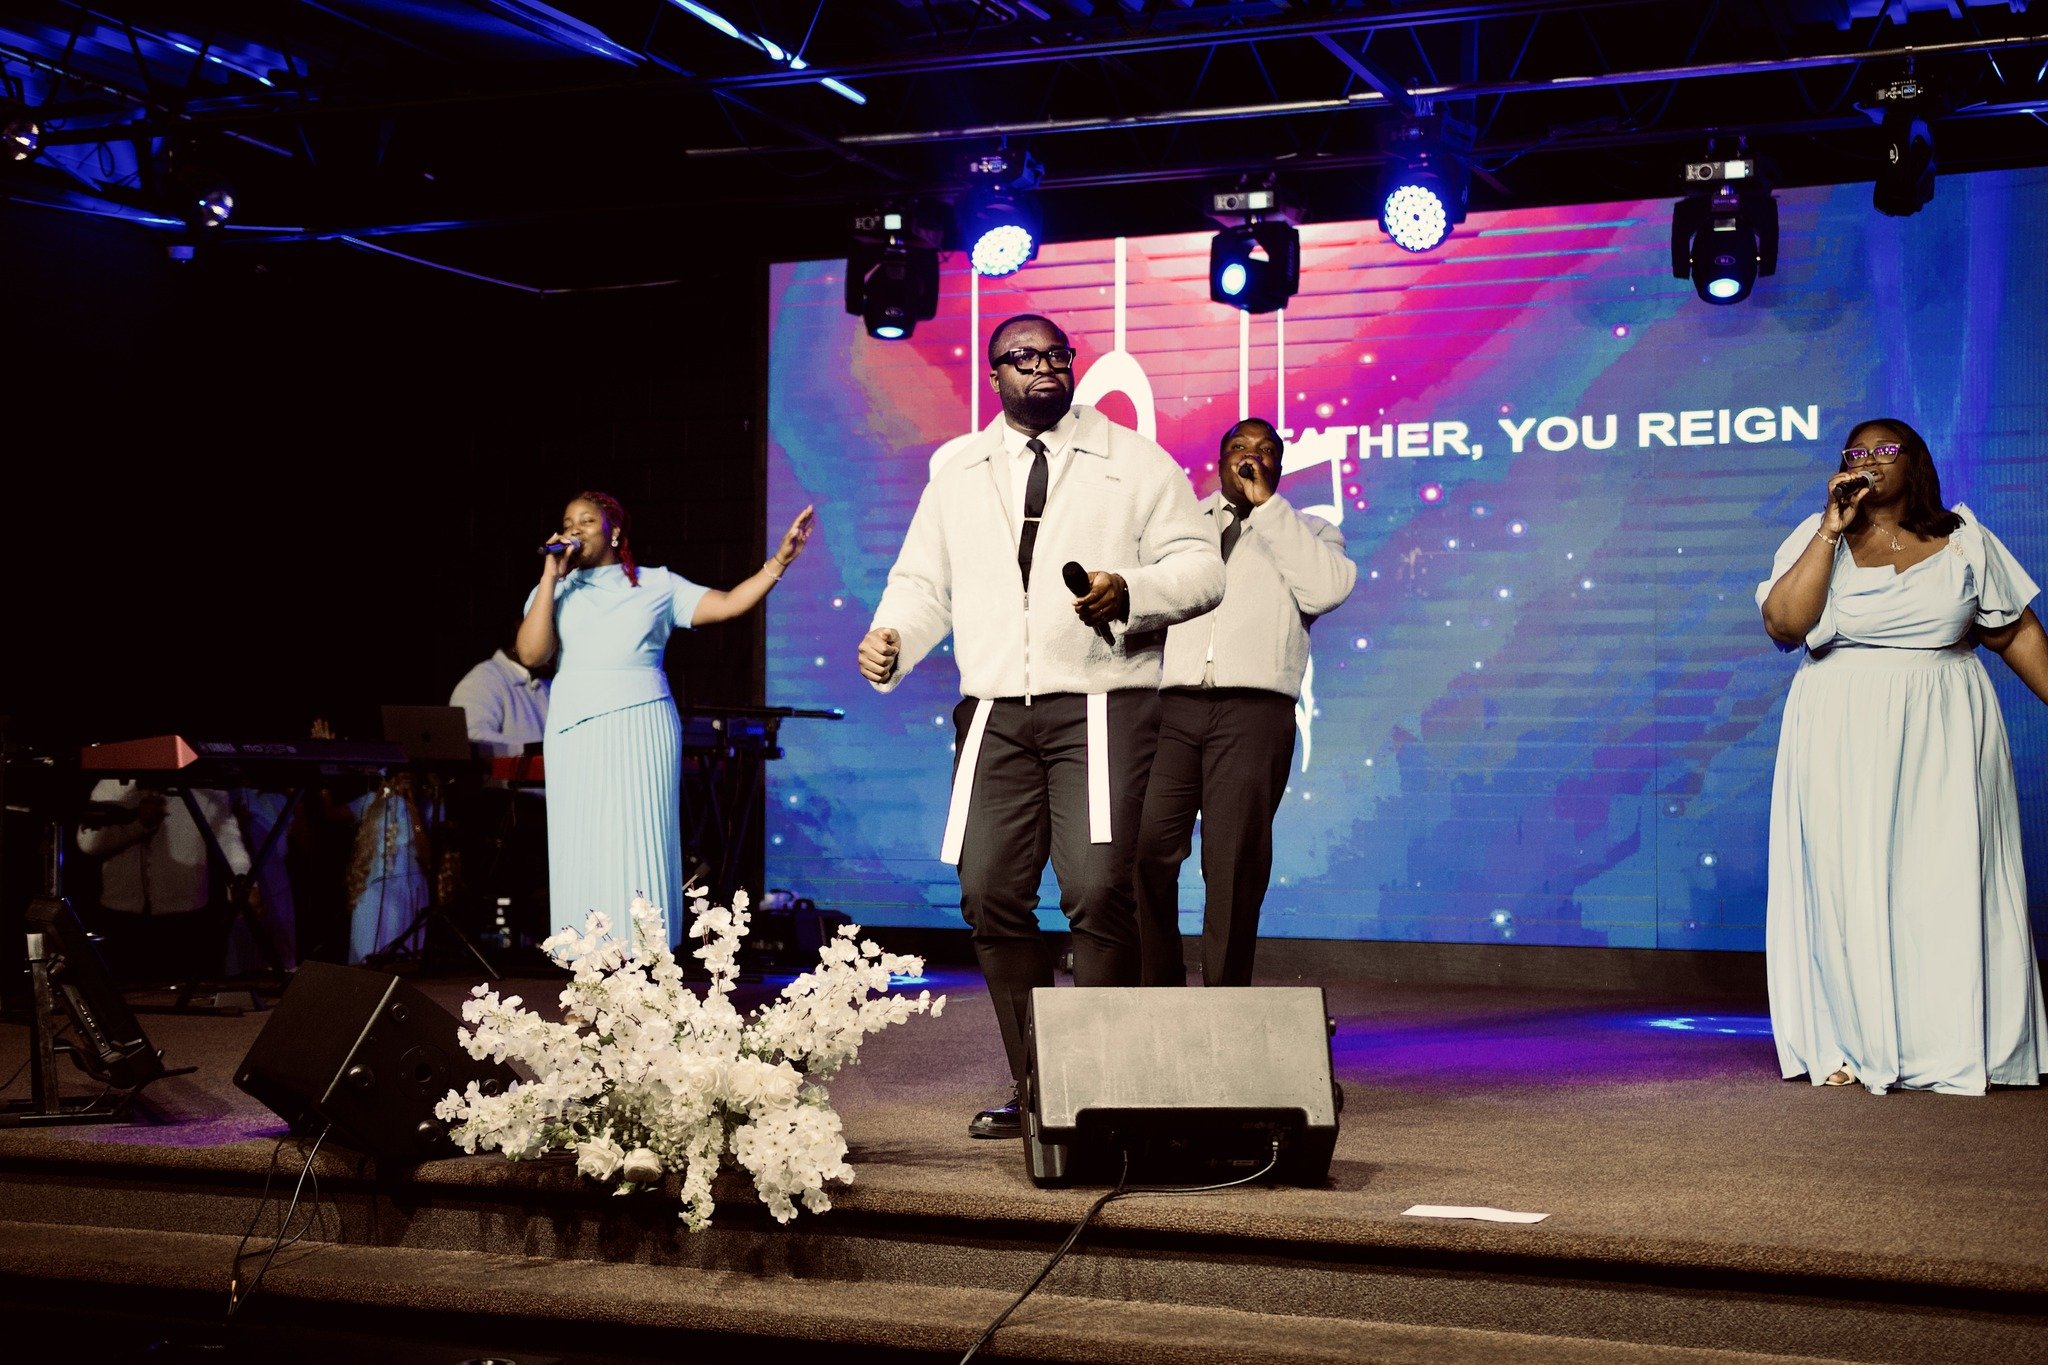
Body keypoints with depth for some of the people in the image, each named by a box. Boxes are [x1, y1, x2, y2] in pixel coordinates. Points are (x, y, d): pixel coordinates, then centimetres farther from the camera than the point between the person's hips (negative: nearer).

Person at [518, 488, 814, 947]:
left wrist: (780, 560, -4)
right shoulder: (554, 591, 13)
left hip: (641, 728, -1)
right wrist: (551, 577, -4)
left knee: (638, 849, -7)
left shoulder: (657, 585, 11)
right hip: (574, 732, 1)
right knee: (582, 852, -2)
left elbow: (727, 604, 5)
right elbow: (531, 654, -2)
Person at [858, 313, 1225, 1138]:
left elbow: (1200, 570, 3)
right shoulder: (958, 477, 18)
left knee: (1098, 892, -15)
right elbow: (924, 583, 18)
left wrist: (1130, 590, -16)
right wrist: (891, 642, -2)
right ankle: (1033, 1087, 12)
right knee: (991, 897, 0)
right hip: (994, 713, 4)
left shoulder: (1135, 463, 7)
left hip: (1100, 708, -4)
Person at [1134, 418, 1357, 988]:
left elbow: (1326, 589, -1)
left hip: (1254, 710, -2)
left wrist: (1267, 504, 2)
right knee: (1143, 850, -13)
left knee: (1234, 867, -8)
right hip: (1170, 705, 2)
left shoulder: (1308, 532, 21)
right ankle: (1156, 999, -3)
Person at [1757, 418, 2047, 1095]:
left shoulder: (1964, 540, 8)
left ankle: (1956, 1049, 6)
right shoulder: (1816, 539, 5)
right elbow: (1783, 622, -12)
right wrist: (1832, 529, -12)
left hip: (1945, 735, 1)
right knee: (1849, 881, -2)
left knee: (1948, 880, -2)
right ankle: (1849, 1048, 5)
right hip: (1844, 736, -1)